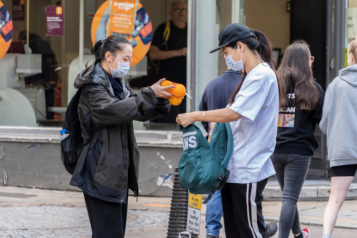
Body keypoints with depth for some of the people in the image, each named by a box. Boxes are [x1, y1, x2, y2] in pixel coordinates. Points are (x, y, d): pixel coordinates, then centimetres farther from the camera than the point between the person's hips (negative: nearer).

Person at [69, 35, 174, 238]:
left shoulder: (118, 84, 16)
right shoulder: (93, 87, -11)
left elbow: (143, 113, 15)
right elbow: (115, 109, -28)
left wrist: (162, 99, -4)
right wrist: (150, 93, -28)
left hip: (119, 171, 9)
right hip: (102, 173, -9)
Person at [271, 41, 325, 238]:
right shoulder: (313, 89, -6)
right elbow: (321, 119, -3)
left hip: (275, 150, 4)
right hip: (300, 150, -4)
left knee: (288, 195, 20)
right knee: (290, 198, -4)